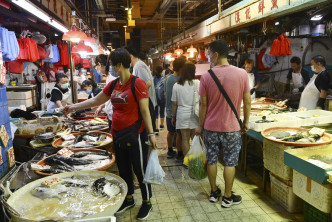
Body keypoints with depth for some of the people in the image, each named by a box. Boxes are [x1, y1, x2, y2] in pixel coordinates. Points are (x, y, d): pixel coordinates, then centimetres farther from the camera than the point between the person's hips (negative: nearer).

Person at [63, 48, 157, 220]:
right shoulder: (113, 85, 7)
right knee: (123, 169, 19)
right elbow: (95, 101, 18)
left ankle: (147, 202, 28)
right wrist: (73, 107, 20)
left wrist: (151, 134, -15)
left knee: (140, 169, 7)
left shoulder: (137, 83, -14)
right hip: (118, 135, 7)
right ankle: (129, 199, 40)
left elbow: (145, 111, -15)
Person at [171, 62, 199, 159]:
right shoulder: (197, 83, -6)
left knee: (185, 139, 8)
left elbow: (174, 104, 3)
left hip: (182, 115, 1)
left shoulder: (176, 85, -1)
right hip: (194, 114, -1)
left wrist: (173, 116, 13)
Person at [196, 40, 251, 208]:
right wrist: (246, 122, 11)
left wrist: (200, 126, 6)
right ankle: (227, 197, 23)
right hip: (231, 127, 0)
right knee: (230, 163, 11)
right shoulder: (242, 74, -7)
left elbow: (203, 104, -5)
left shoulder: (206, 76, -9)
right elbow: (247, 102, -2)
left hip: (211, 126, 1)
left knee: (211, 160, 15)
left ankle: (214, 192, 30)